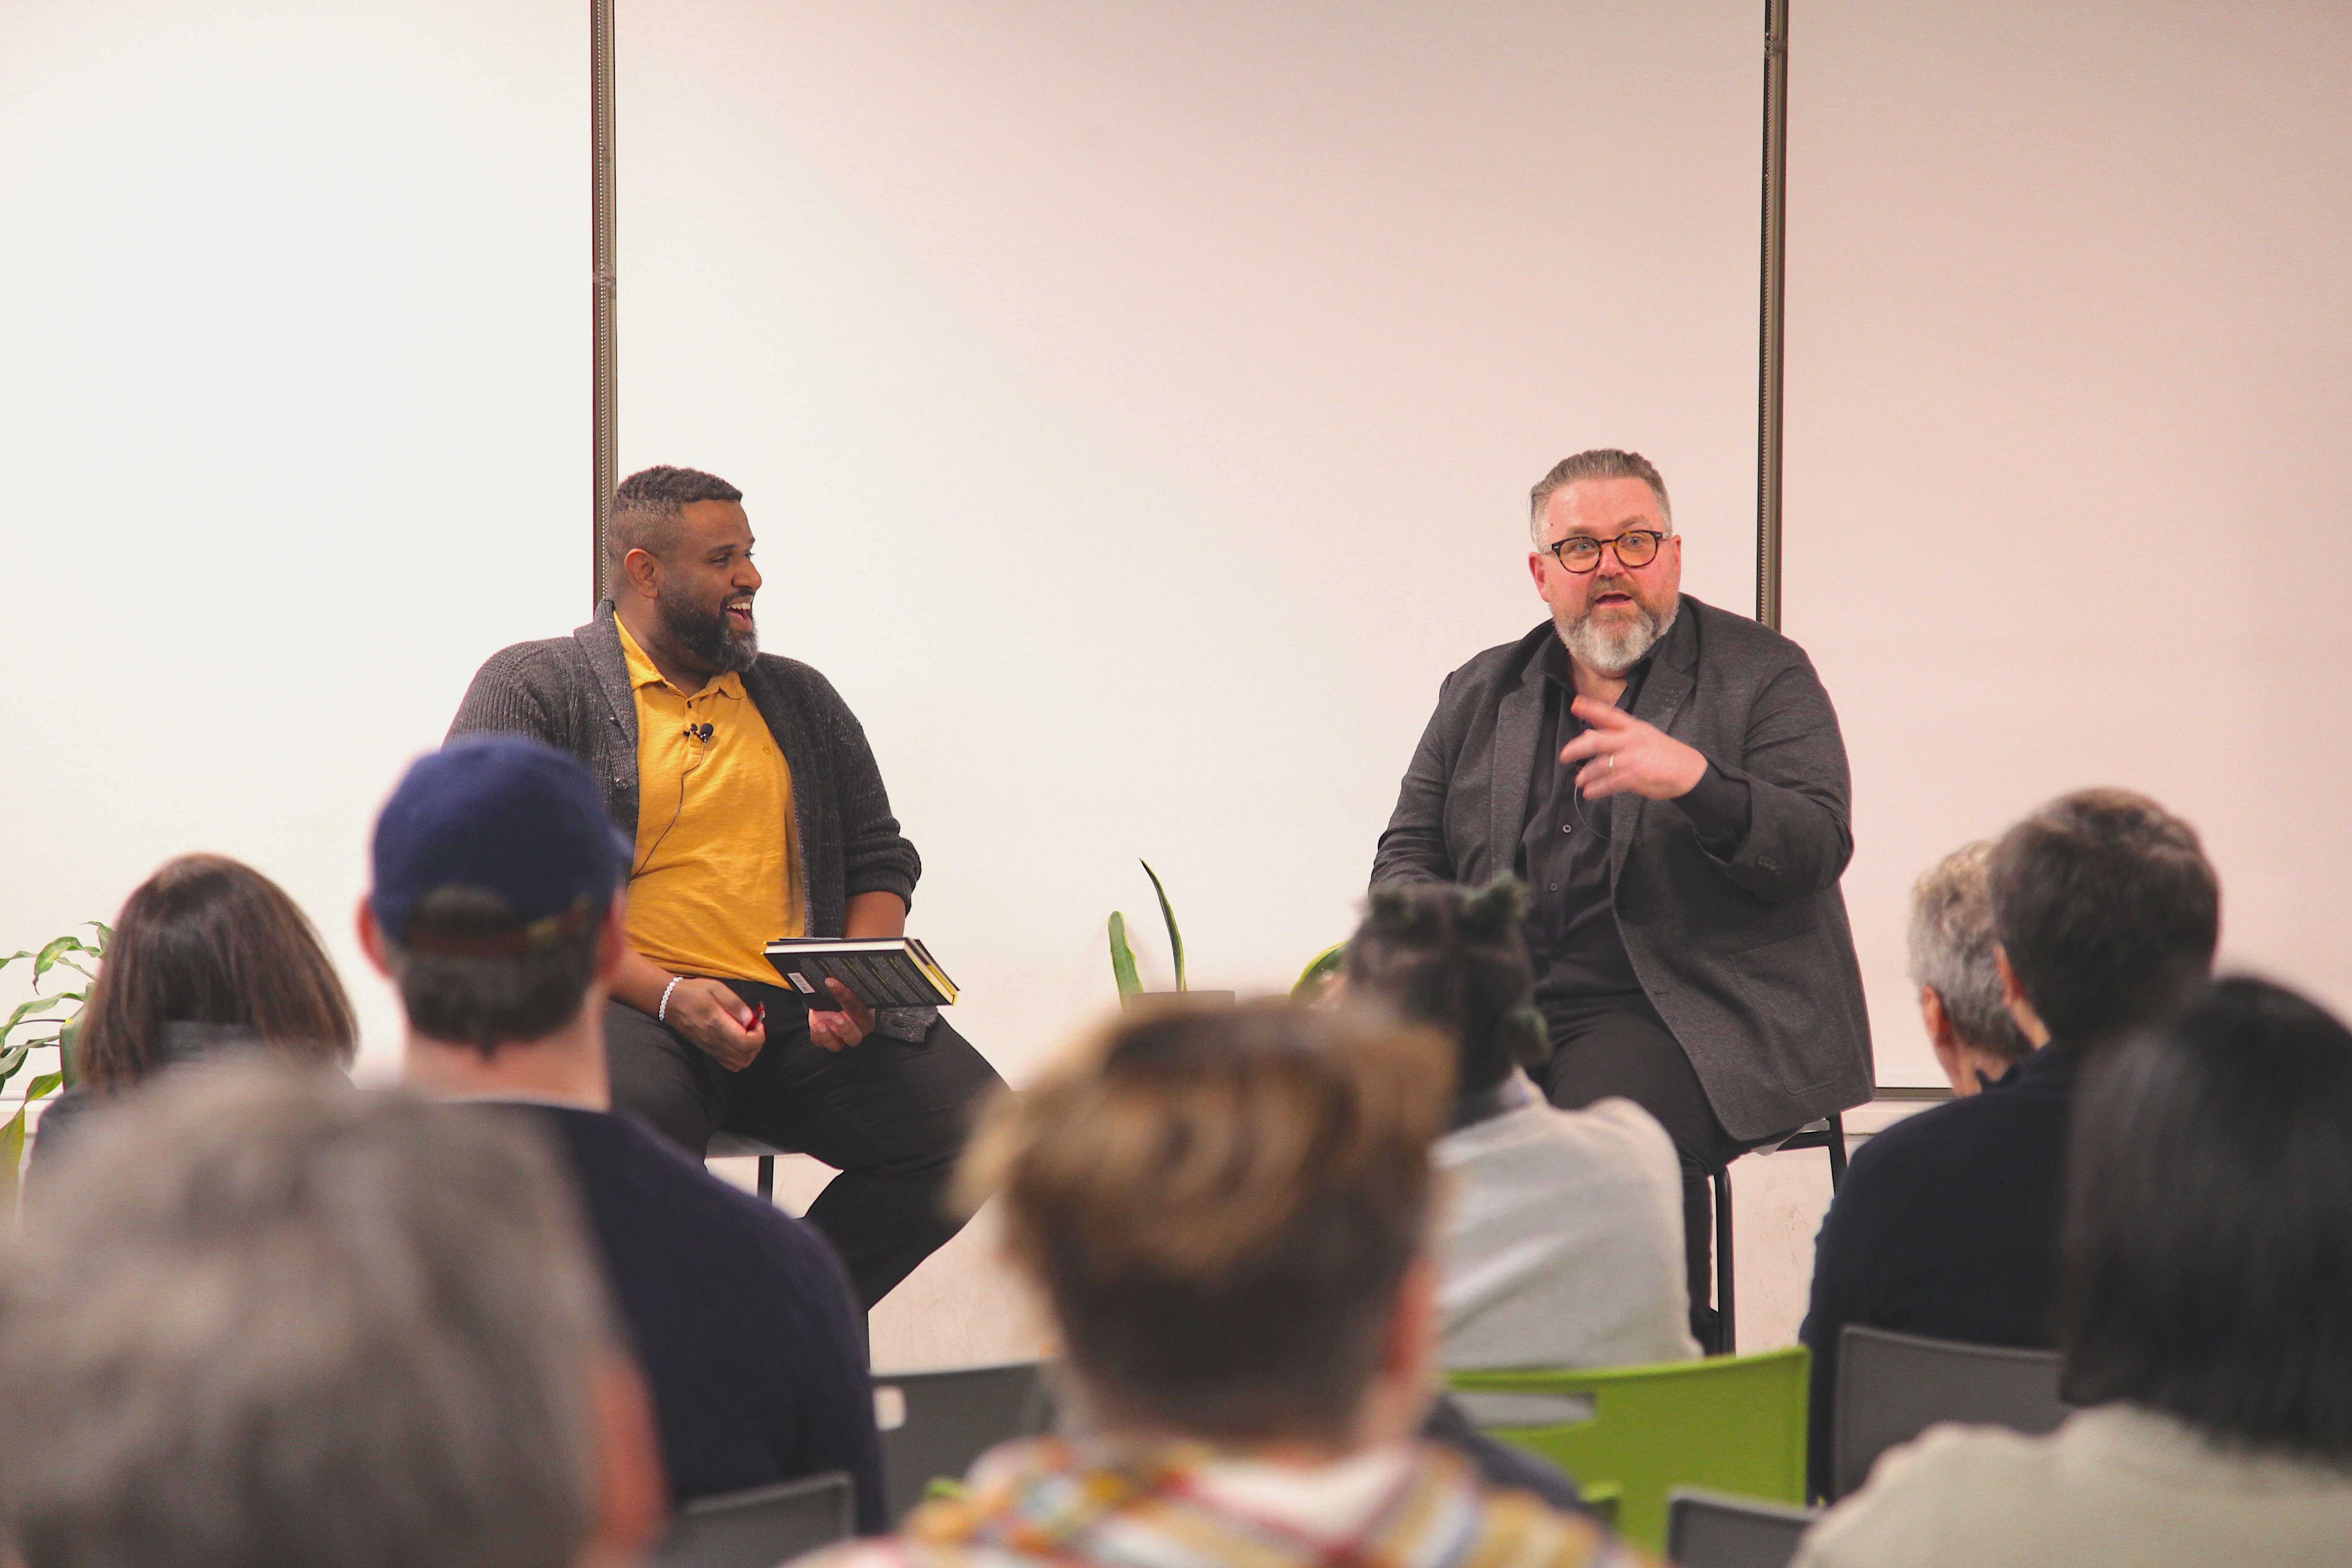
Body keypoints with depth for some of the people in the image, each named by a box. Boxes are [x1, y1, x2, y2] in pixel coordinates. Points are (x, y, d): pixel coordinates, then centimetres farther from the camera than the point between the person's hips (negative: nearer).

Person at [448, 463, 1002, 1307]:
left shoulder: (800, 699, 23)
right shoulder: (534, 689, 5)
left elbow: (879, 860, 25)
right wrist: (667, 997, -16)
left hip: (800, 1016, 5)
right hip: (625, 1007, -5)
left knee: (977, 1130, -19)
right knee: (633, 1117, -40)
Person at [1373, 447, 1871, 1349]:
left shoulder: (1763, 676, 7)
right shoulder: (1480, 695, 21)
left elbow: (1818, 848, -5)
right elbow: (1408, 852, 21)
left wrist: (1694, 780, -23)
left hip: (1683, 1013, -4)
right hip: (1504, 1005, 4)